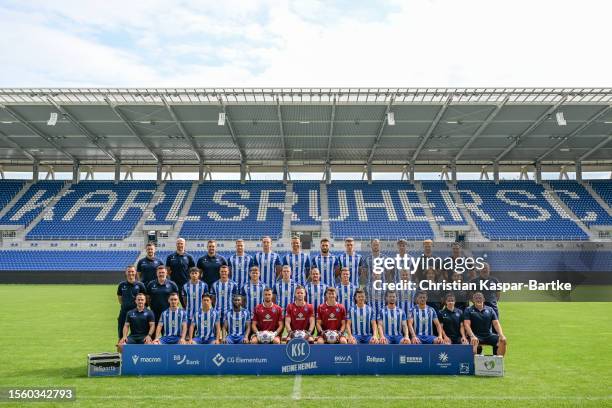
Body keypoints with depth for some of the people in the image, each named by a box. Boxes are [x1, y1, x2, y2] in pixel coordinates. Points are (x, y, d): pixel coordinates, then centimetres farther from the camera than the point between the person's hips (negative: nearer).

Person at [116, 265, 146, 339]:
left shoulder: (140, 285, -3)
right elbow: (119, 297, 15)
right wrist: (125, 305, 7)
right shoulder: (122, 285, 3)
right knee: (121, 333, 8)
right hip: (124, 311, 2)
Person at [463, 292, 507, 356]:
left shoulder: (490, 309, 14)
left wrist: (501, 335, -11)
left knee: (503, 340, -20)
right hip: (476, 336, -3)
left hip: (489, 335, 4)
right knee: (474, 342, -36)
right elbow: (467, 324, -6)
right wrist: (472, 336, -22)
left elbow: (496, 323, 7)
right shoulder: (468, 310, 5)